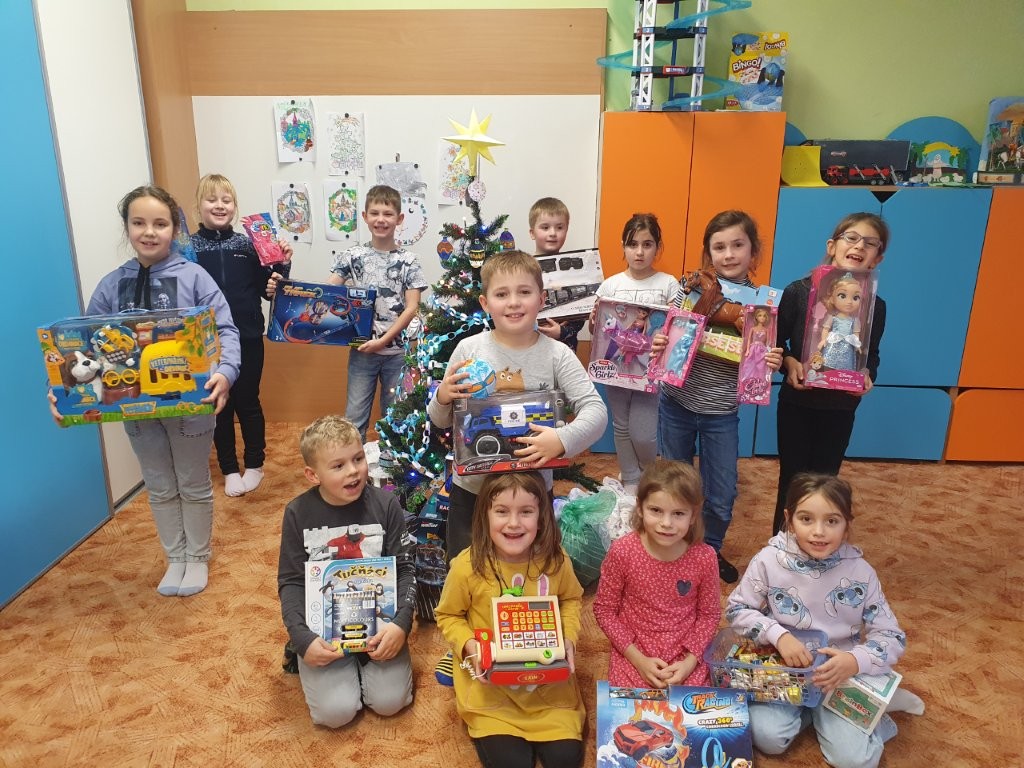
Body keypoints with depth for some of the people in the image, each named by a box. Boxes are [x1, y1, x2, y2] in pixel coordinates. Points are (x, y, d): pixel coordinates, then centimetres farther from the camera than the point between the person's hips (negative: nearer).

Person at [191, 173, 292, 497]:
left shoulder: (247, 245, 1)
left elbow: (268, 290, 3)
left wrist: (282, 266, -11)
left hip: (248, 339, 0)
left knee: (248, 403, 12)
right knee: (220, 405, 12)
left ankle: (254, 464, 29)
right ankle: (229, 469, 27)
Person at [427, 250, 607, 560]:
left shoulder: (557, 355, -9)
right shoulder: (469, 349, -7)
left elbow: (596, 410, -15)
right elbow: (442, 421, 2)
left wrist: (563, 438, -32)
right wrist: (442, 397, -19)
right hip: (471, 489, 1)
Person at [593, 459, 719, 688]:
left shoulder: (704, 558, -15)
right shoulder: (622, 551, -19)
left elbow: (709, 614, 0)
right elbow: (604, 609, -7)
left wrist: (690, 661, -10)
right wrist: (638, 659, -12)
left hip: (685, 659, 1)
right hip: (633, 656, -1)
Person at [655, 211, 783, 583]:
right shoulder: (691, 286, -8)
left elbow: (761, 362, 1)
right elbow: (668, 337, -2)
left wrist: (773, 362, -21)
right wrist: (657, 343, -23)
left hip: (722, 413, 1)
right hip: (677, 403, 0)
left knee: (721, 495, 12)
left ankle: (710, 549, 41)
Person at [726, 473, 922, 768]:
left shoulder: (860, 572, -13)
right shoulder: (770, 560, -15)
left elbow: (892, 638, -9)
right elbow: (737, 609, -5)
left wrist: (855, 661, -29)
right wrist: (779, 635, -23)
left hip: (840, 673, 0)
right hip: (782, 667, 0)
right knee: (768, 738, -20)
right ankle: (808, 707, 8)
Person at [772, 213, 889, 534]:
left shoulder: (875, 306, -3)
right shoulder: (798, 291, -12)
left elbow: (871, 357, 6)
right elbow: (775, 340, -3)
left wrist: (867, 376, -14)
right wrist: (789, 362, -21)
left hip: (841, 409, 2)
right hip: (796, 403, -2)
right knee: (792, 480, 8)